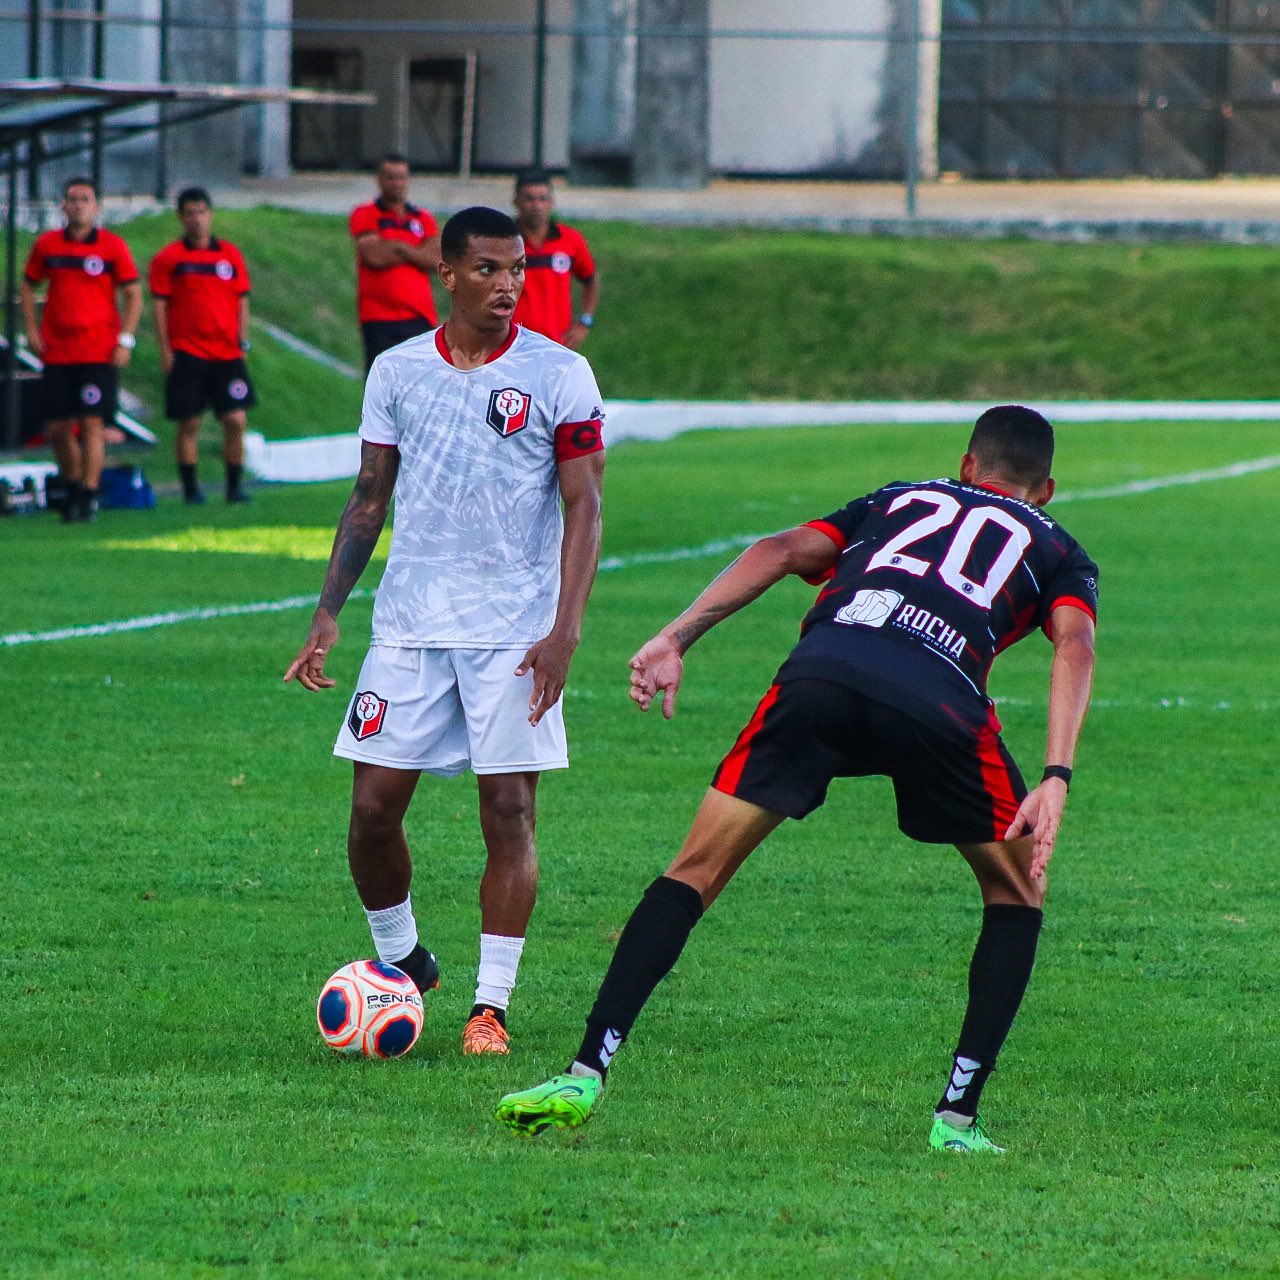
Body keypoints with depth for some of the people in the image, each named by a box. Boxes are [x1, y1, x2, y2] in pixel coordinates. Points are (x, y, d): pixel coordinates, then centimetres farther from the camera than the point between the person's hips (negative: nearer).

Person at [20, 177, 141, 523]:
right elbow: (28, 285, 17)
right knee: (58, 427, 5)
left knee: (92, 423, -11)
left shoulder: (112, 246, -2)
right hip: (56, 350, 3)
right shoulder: (47, 245, 6)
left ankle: (89, 498, -8)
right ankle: (73, 490, 24)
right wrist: (31, 330, 6)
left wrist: (125, 339, -8)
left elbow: (133, 294, 0)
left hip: (100, 352, -3)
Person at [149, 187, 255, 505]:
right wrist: (165, 349, -5)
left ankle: (235, 486, 4)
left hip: (227, 353, 2)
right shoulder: (168, 258, 2)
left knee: (236, 419, -5)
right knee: (189, 423, -2)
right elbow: (160, 305, 1)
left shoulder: (230, 254, 10)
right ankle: (191, 488, 6)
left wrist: (242, 341, 4)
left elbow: (242, 300, 13)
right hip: (186, 353, -2)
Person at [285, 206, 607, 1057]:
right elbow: (370, 499, 14)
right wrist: (328, 615, 6)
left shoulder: (558, 375, -2)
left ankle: (491, 1005, 3)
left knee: (509, 810, -5)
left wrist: (566, 628, -12)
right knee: (374, 804, -1)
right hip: (410, 626, 3)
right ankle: (401, 961, 22)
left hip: (515, 633, -3)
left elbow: (584, 508, -3)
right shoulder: (398, 372, 7)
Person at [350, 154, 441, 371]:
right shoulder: (365, 216, 1)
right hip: (380, 318, -4)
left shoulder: (423, 219, 13)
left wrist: (401, 248, -10)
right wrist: (418, 254, -1)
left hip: (420, 316, 4)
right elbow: (373, 256, -13)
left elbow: (436, 261, 0)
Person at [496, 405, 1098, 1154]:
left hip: (821, 671, 1)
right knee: (1018, 895, 22)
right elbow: (1075, 645, 9)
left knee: (696, 873, 11)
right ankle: (958, 1116, 12)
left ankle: (585, 1077, 0)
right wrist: (1057, 779, -1)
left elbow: (784, 551, 19)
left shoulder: (900, 500, 37)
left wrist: (678, 637, 10)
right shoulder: (1060, 552, 31)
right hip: (942, 702, -1)